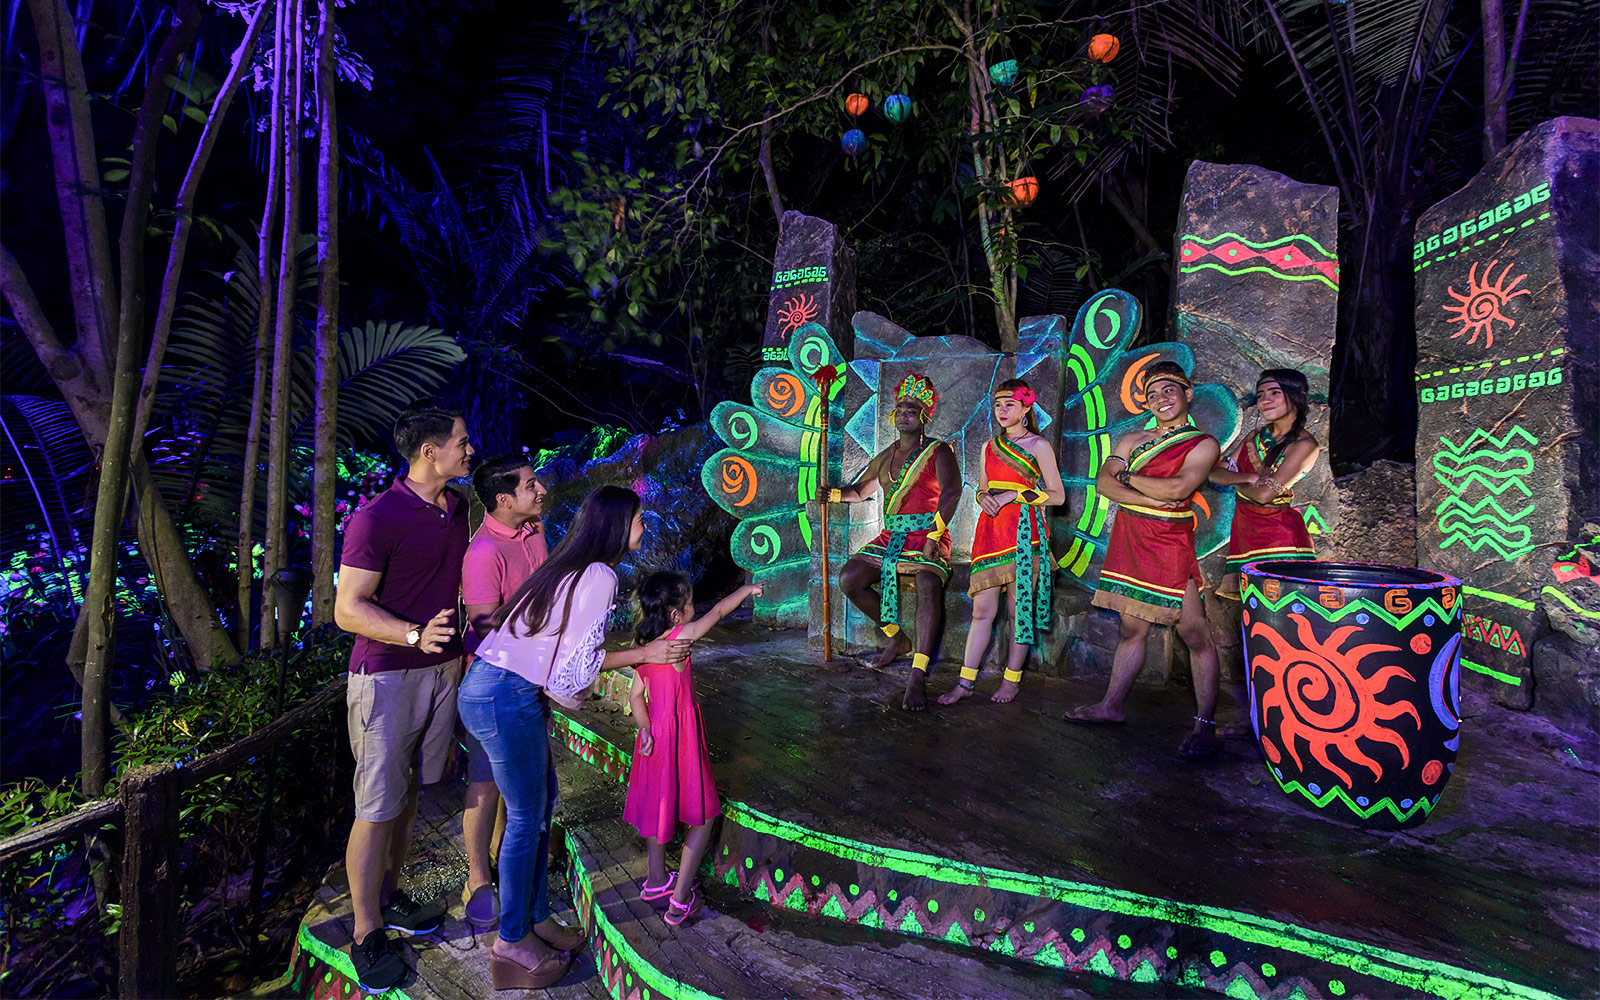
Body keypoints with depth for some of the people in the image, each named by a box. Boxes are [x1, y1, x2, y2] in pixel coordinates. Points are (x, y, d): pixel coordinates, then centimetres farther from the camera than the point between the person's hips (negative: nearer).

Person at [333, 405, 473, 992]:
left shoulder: (459, 509, 8)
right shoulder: (377, 518, -15)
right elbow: (347, 609, -16)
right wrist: (416, 635, -30)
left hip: (444, 669, 7)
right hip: (387, 676, -6)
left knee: (409, 796, 15)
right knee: (378, 808, 1)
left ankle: (387, 898, 32)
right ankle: (366, 936, 16)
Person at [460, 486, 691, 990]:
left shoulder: (572, 567, 14)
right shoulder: (599, 576, -15)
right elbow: (579, 662, -16)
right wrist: (645, 653, -3)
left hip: (494, 688, 10)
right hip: (505, 697, -10)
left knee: (542, 798, 18)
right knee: (526, 815, 4)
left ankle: (536, 917, 32)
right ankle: (511, 942, 21)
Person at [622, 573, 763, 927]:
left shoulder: (645, 645, 1)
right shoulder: (680, 637, -19)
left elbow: (636, 695, 2)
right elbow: (718, 611, -7)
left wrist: (646, 729, -1)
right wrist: (747, 589, 5)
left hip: (656, 732, 8)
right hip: (682, 736, -8)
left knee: (659, 804, 24)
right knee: (704, 816, 6)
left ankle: (657, 879, 40)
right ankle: (679, 899, 9)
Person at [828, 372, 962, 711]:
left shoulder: (938, 451, -3)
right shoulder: (886, 456, 17)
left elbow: (951, 490, -19)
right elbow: (860, 490, 27)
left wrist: (933, 537, -29)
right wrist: (833, 494, 6)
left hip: (928, 537, -6)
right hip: (891, 537, 6)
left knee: (928, 587, -33)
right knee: (849, 578, -11)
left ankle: (917, 677, -35)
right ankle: (897, 639, 10)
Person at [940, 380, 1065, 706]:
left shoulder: (1038, 446, 2)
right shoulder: (990, 447, 17)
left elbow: (1057, 495, -1)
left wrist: (1014, 495, -11)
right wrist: (983, 498, 0)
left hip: (1023, 531, -4)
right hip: (990, 530, 4)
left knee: (1019, 608, 0)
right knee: (982, 608, 2)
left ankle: (1012, 680, 12)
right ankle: (965, 682, 6)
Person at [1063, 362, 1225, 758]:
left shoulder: (1203, 444, 0)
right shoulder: (1132, 440, 15)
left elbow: (1177, 489, -17)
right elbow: (1104, 482, 2)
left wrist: (1128, 476, -4)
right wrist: (1148, 498, -13)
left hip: (1171, 543, -5)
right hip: (1129, 540, 5)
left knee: (1194, 633, -4)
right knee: (1132, 627, 12)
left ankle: (1206, 725, 3)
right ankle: (1111, 706, 21)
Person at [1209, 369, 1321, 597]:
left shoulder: (1304, 444, -11)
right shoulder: (1258, 435, 10)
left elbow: (1264, 494, -19)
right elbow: (1215, 473, 3)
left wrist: (1234, 480, -1)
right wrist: (1249, 478, -15)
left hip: (1278, 532, -6)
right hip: (1244, 526, 6)